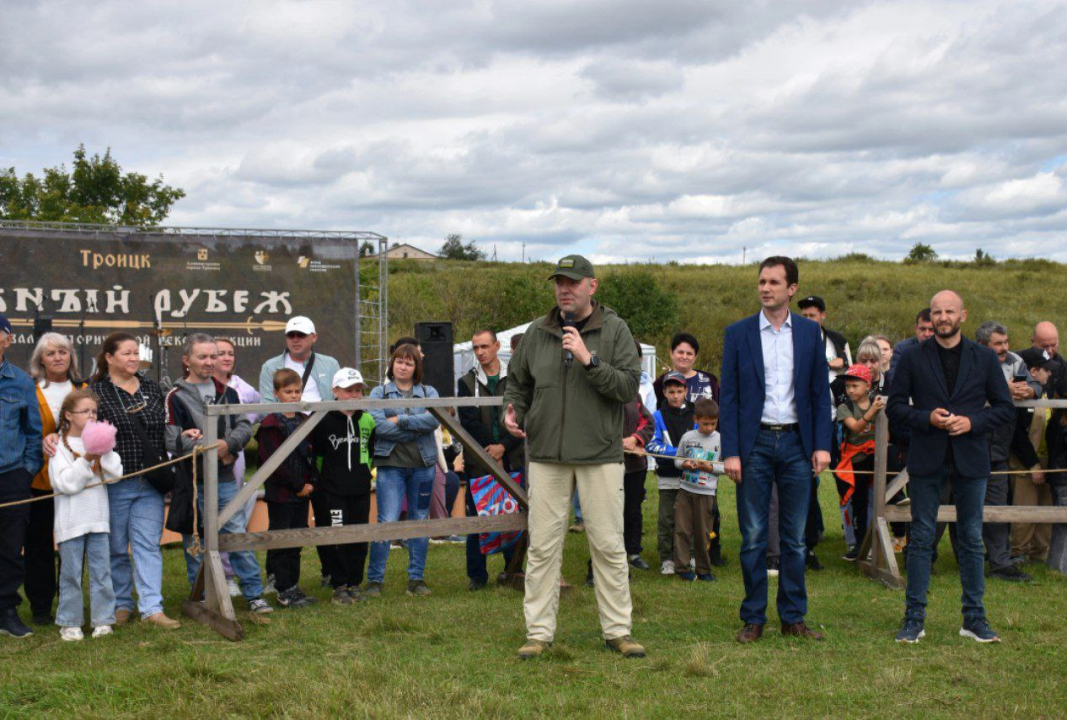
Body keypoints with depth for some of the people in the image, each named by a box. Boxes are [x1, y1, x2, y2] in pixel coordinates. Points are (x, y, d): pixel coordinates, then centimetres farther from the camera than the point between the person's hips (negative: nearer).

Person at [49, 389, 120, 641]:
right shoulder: (60, 446, -3)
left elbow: (116, 474, 2)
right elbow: (64, 483, -13)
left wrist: (105, 451, -11)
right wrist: (86, 460, -19)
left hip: (98, 518, 4)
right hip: (71, 522, -4)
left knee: (101, 570, 4)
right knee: (70, 573, 2)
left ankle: (102, 620, 11)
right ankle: (69, 623, 11)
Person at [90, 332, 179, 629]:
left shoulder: (152, 387, 11)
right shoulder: (95, 392, -4)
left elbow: (164, 429, 18)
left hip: (150, 482, 3)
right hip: (113, 484, -3)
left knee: (149, 545, 0)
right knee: (116, 548, 7)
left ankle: (152, 607, -1)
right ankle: (121, 604, 20)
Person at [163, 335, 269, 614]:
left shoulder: (227, 393, 12)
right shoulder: (176, 397, -3)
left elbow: (245, 426, 6)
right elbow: (172, 440, -11)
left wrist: (227, 443, -14)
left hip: (225, 479, 3)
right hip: (192, 483, -3)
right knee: (195, 542, 6)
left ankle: (254, 594, 7)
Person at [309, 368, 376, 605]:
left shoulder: (367, 421, 4)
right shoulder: (324, 422, -9)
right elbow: (314, 453, 2)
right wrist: (324, 476, 5)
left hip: (360, 490, 4)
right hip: (332, 490, -4)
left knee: (359, 537, 7)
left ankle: (355, 583, 17)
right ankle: (339, 586, 5)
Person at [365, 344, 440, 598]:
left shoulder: (428, 393, 12)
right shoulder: (379, 393, 8)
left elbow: (434, 419, -9)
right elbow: (377, 425, -10)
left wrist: (400, 420, -12)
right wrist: (417, 428, -9)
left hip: (423, 464, 3)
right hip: (391, 464, -2)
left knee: (420, 521, 8)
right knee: (387, 522, -9)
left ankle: (417, 578, 17)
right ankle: (374, 579, -1)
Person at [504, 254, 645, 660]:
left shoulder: (614, 330, 0)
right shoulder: (537, 332, 9)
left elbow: (629, 387, -9)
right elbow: (518, 382, 20)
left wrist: (589, 359, -18)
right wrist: (513, 411, 1)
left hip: (600, 456, -2)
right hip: (546, 455, 2)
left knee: (609, 546, 2)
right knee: (543, 546, 3)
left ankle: (618, 630, 13)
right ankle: (539, 632, 11)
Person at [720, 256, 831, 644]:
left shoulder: (810, 332, 6)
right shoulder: (738, 333, 2)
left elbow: (820, 392, 8)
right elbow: (729, 396, 1)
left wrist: (822, 445, -1)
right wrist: (730, 451, -6)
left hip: (796, 442, 1)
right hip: (754, 444, -1)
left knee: (795, 537, 6)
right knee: (753, 537, 2)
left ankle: (793, 617, 15)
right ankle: (753, 618, 11)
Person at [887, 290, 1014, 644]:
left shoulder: (985, 358, 5)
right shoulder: (912, 358, 3)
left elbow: (1005, 406, 6)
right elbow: (895, 405, 3)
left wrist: (973, 422, -11)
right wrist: (926, 418, -14)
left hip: (970, 459, 1)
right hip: (927, 459, -1)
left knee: (971, 539, 7)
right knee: (921, 537, 2)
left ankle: (974, 618, 16)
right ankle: (914, 617, 8)